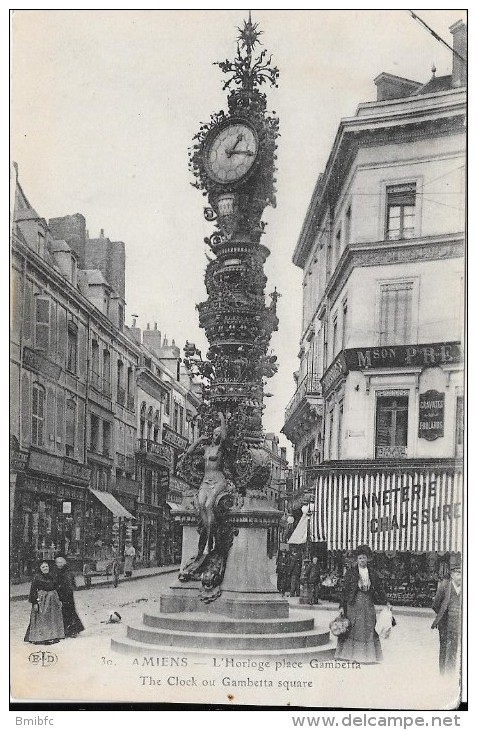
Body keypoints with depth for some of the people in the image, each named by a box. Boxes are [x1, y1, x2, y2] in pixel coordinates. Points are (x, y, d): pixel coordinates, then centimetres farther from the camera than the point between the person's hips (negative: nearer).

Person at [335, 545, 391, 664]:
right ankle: (354, 655, 6)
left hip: (368, 604, 3)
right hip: (354, 604, -3)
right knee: (354, 630, -1)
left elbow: (379, 588, 14)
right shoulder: (350, 572, -2)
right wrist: (342, 607, -6)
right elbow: (345, 590, -3)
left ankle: (368, 655, 10)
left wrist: (386, 603, 11)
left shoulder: (372, 573, 7)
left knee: (369, 629, 3)